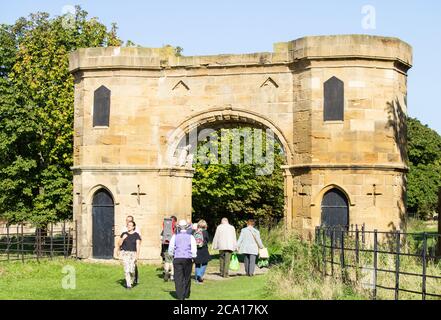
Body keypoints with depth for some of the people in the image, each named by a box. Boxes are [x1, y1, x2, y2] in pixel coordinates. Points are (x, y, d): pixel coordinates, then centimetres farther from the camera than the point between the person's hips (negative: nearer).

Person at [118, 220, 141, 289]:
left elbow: (138, 245, -4)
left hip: (133, 253, -1)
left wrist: (137, 254, -14)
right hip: (125, 253, 1)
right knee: (126, 268, -10)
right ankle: (128, 284, -6)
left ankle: (131, 282, 22)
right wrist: (123, 238, -10)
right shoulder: (123, 234, 7)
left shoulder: (136, 235, 1)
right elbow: (119, 244, 8)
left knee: (132, 270, -7)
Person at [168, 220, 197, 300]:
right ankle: (186, 295, 21)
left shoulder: (175, 236, 1)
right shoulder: (190, 237, -1)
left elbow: (170, 249, 5)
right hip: (188, 259, 0)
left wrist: (172, 255, 23)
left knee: (178, 278, 1)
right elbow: (194, 249, -2)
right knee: (187, 277, 13)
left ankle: (180, 296, -5)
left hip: (177, 258, 0)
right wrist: (193, 257, 13)